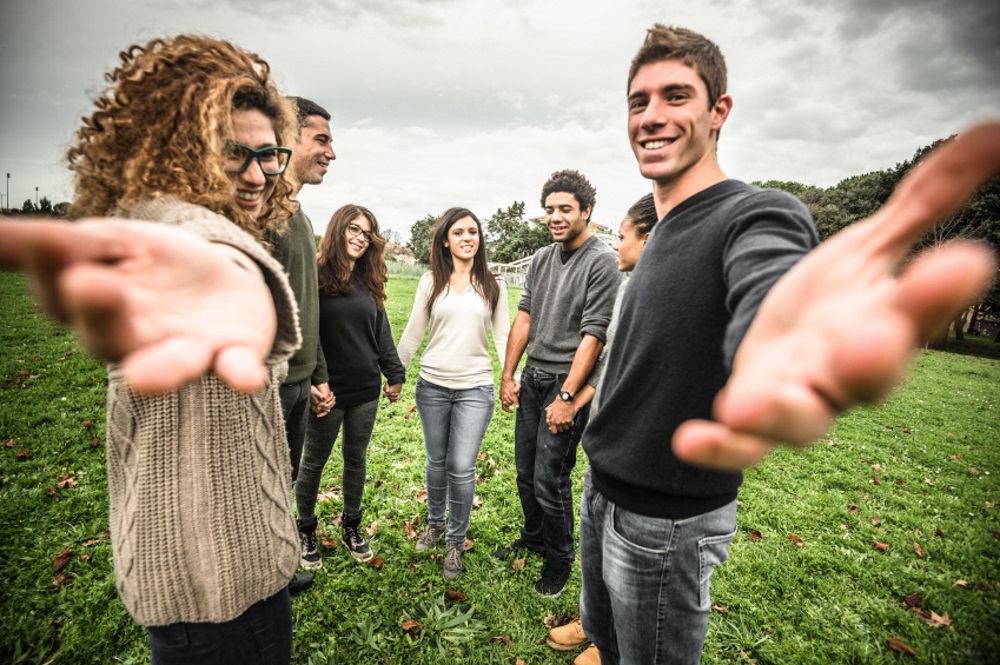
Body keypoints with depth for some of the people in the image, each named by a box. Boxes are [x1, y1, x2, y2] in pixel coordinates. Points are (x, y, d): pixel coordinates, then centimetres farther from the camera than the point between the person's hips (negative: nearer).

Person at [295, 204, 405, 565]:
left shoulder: (368, 282, 7)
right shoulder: (316, 277, -11)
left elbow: (382, 332, 11)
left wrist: (394, 374, 8)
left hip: (365, 390, 5)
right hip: (327, 390, -5)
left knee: (357, 459, 18)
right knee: (313, 462, 14)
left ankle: (351, 526, 37)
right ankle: (306, 530, 35)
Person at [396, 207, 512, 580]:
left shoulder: (493, 285, 3)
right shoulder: (431, 282, 3)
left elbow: (503, 336, 4)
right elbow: (413, 333, 6)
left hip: (475, 388, -1)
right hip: (432, 385, 1)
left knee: (462, 468, -2)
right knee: (437, 462, 15)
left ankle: (456, 543, 20)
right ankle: (434, 522, 40)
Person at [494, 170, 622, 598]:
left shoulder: (601, 262, -12)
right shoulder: (541, 259, 10)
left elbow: (593, 334, -16)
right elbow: (523, 317, 10)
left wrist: (567, 396, -18)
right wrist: (508, 376, 7)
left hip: (567, 382, -7)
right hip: (532, 379, 7)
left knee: (550, 480, -1)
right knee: (525, 472, 17)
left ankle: (560, 558, 25)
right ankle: (533, 537, 41)